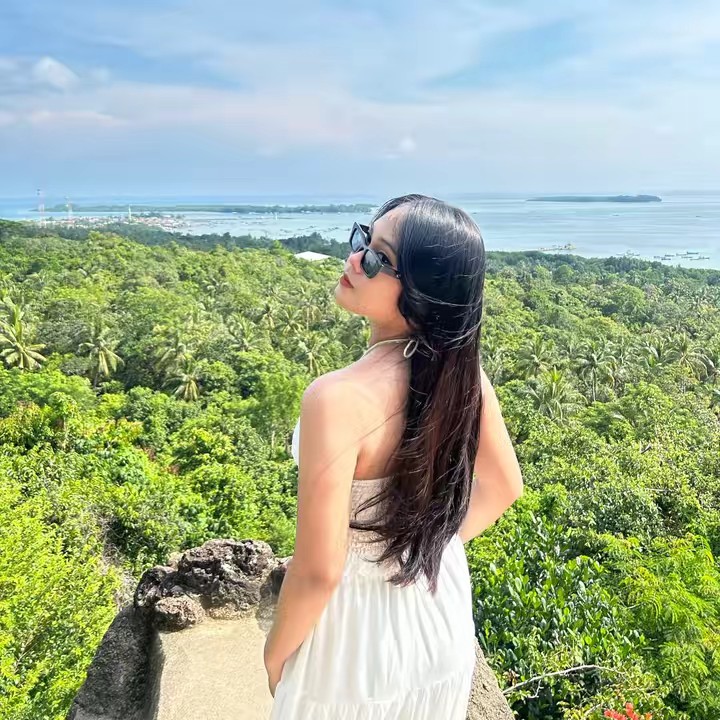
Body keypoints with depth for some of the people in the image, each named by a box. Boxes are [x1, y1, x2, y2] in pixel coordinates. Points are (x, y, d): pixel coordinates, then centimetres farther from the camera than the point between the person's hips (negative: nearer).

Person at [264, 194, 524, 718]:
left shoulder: (339, 398, -34)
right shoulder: (461, 368, -15)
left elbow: (319, 571, -27)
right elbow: (503, 487, 0)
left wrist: (276, 651, -9)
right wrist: (436, 544, 12)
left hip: (360, 625, -5)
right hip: (442, 608, 6)